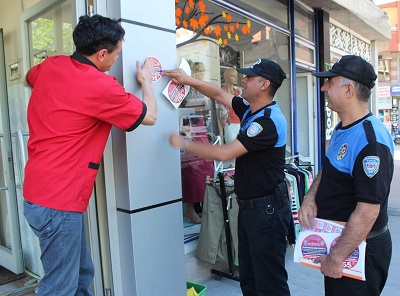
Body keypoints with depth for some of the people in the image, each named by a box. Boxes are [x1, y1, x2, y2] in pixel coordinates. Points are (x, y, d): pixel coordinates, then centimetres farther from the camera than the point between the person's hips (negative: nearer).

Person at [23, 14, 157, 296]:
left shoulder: (50, 66, 4)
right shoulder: (101, 87, -19)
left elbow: (29, 78, 30)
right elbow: (150, 116, -4)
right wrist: (146, 79, 11)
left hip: (39, 191, 9)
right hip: (58, 201, -9)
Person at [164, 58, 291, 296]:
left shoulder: (269, 121, -22)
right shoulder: (250, 110, 6)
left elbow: (225, 153, -24)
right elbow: (218, 93, 19)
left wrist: (184, 144, -14)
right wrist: (188, 80, 11)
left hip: (267, 209, -9)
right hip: (249, 205, 9)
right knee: (248, 276, 20)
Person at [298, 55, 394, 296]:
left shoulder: (370, 140, -27)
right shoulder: (342, 129, 4)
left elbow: (368, 210, -28)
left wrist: (337, 258, -23)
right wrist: (310, 197, -4)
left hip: (358, 249, -9)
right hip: (336, 239, 9)